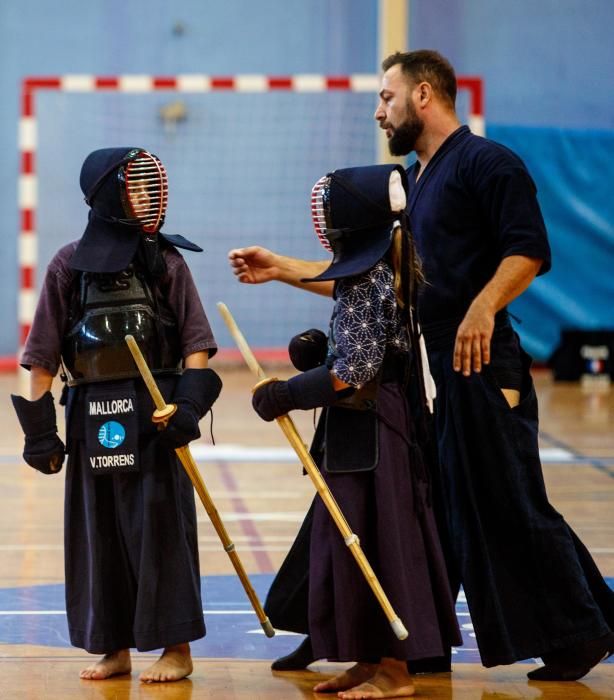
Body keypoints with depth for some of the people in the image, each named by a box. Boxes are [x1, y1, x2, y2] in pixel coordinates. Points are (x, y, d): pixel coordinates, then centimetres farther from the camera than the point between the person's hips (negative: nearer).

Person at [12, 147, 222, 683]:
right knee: (98, 532, 7)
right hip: (92, 417, 2)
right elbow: (44, 355, 5)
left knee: (160, 527, -1)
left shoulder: (165, 260, 2)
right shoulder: (69, 265, 3)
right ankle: (114, 648, 18)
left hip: (154, 415, -1)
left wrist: (189, 403, -12)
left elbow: (195, 341, 0)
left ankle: (177, 647, 9)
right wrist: (39, 427, 2)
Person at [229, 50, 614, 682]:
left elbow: (527, 250, -18)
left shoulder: (485, 163, -7)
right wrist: (281, 269, 19)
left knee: (510, 507, -6)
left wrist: (482, 308, -32)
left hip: (479, 369, -9)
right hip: (424, 371, 9)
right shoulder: (408, 182, 21)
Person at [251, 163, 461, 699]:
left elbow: (351, 374, -21)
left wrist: (284, 395, -15)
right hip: (373, 425, 10)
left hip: (366, 431, -10)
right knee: (356, 542, 13)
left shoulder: (365, 283, -17)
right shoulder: (386, 273, 11)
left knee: (374, 541, -4)